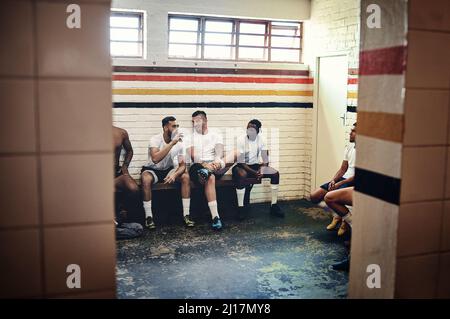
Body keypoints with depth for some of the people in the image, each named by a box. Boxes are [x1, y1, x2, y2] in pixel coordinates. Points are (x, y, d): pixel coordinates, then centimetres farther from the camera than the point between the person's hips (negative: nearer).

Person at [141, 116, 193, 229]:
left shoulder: (179, 142, -8)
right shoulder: (155, 139, -21)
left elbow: (182, 165, -8)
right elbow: (155, 159, -38)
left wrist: (175, 174, -31)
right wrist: (172, 143, -39)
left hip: (169, 169, 4)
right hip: (153, 170, -4)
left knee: (186, 176, -23)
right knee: (146, 179, -37)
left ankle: (186, 215, -18)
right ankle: (148, 217, -25)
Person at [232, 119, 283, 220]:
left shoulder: (261, 140, -5)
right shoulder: (241, 140, -17)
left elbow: (265, 159, -6)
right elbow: (241, 162, -19)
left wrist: (262, 169, -27)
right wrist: (254, 172, -28)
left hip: (255, 165, 5)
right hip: (241, 166, -5)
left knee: (275, 173, -14)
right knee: (242, 175, -39)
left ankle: (274, 206, -8)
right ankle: (240, 208, -27)